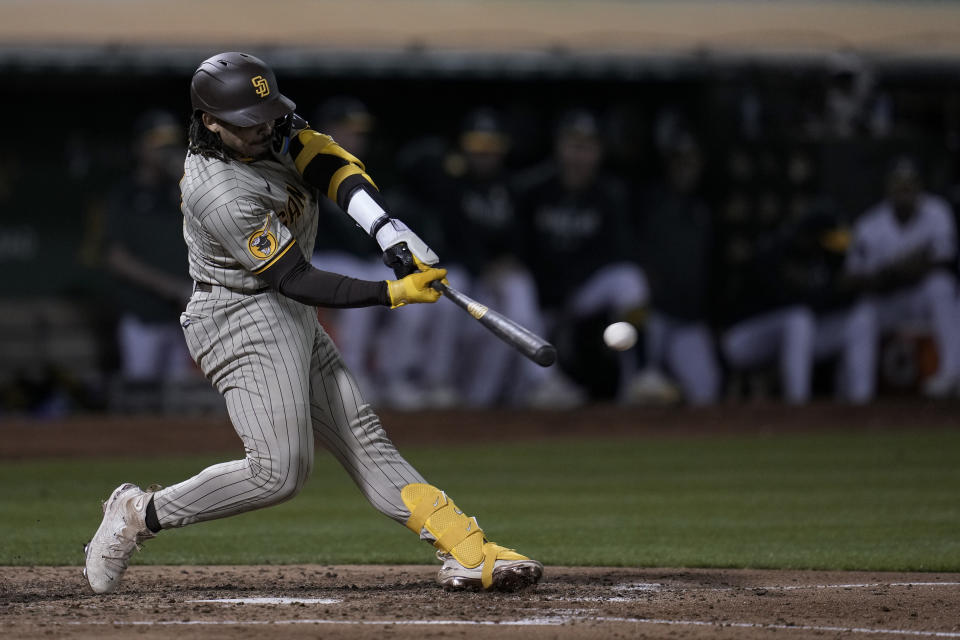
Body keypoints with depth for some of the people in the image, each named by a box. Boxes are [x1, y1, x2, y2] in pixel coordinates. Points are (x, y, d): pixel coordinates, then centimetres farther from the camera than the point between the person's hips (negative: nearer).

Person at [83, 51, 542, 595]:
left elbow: (330, 163, -11)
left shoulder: (270, 129, -1)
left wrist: (388, 229, -27)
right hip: (244, 320, -9)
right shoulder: (221, 193, -26)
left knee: (362, 438, 3)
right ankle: (144, 514, -4)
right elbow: (296, 281, -24)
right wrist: (393, 294, -28)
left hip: (293, 323, 9)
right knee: (280, 471, -17)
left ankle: (469, 554, -2)